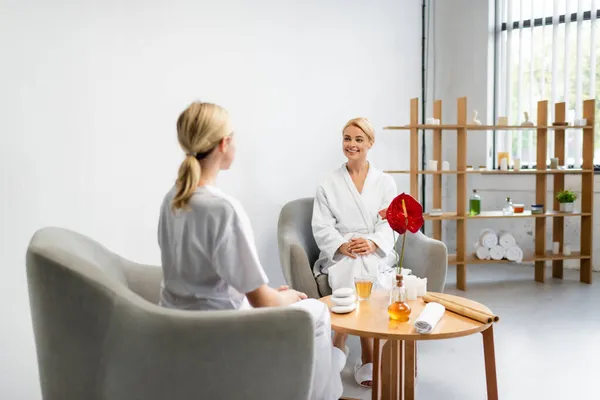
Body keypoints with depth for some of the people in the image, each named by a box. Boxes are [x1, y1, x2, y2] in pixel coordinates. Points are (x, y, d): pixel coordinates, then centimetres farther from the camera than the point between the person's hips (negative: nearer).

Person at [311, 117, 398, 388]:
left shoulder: (385, 183, 14)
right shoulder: (329, 185, 12)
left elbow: (391, 223, 4)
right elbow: (321, 226, 2)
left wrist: (373, 243, -18)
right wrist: (342, 245, -18)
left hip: (377, 253, 1)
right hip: (341, 254, 0)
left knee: (369, 275, -34)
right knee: (354, 273, -34)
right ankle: (368, 358, -30)